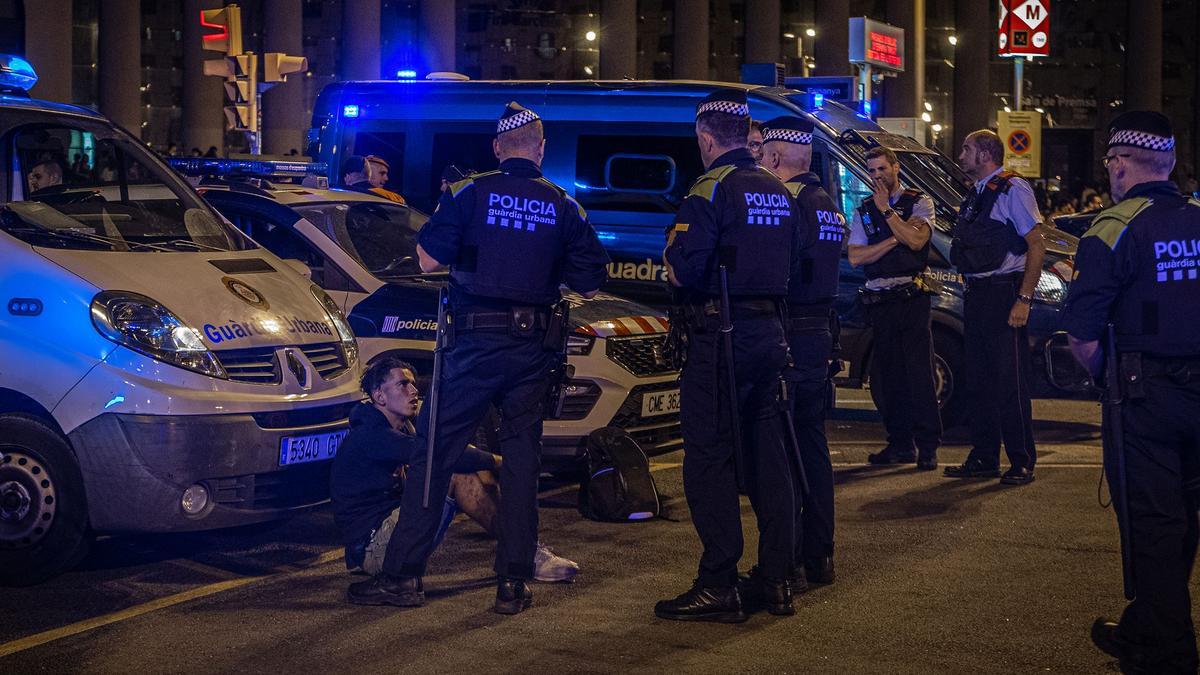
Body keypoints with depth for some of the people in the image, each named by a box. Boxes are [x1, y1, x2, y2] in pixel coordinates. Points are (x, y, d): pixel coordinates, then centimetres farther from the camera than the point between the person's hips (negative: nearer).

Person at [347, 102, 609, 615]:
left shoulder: (470, 193, -3)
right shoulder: (563, 206, 5)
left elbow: (428, 260, -7)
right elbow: (590, 283, 5)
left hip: (478, 340, -2)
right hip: (535, 346, 3)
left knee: (434, 450, 3)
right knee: (521, 457, 9)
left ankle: (403, 574, 2)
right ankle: (514, 583, 8)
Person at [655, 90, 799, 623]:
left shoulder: (712, 188, -11)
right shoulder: (778, 191, 14)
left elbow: (683, 271, -19)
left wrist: (670, 255, 2)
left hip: (721, 336, -8)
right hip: (769, 332, 8)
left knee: (709, 459, -4)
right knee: (766, 454, 12)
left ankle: (718, 588, -6)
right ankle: (776, 578, 15)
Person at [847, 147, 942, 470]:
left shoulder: (919, 202, 6)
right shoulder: (863, 210, 16)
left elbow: (916, 240, -13)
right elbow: (855, 256, 3)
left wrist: (886, 210, -8)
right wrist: (894, 240, -6)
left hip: (911, 297, -5)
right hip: (879, 300, 5)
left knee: (919, 370, -9)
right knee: (884, 374, 6)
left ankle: (928, 447, -7)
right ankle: (900, 444, 14)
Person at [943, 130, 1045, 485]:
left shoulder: (1012, 189, -9)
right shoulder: (975, 195, 17)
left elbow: (1036, 248, -13)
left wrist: (1023, 300, -18)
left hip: (1004, 295, -8)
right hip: (977, 296, 9)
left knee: (1010, 382, -6)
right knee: (979, 379, 10)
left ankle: (1022, 462, -1)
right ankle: (984, 458, 17)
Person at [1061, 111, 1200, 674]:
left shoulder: (1114, 230, -12)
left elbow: (1080, 334, -15)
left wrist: (1102, 373, 2)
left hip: (1145, 395, -6)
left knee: (1152, 526, 2)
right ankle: (1144, 629, 33)